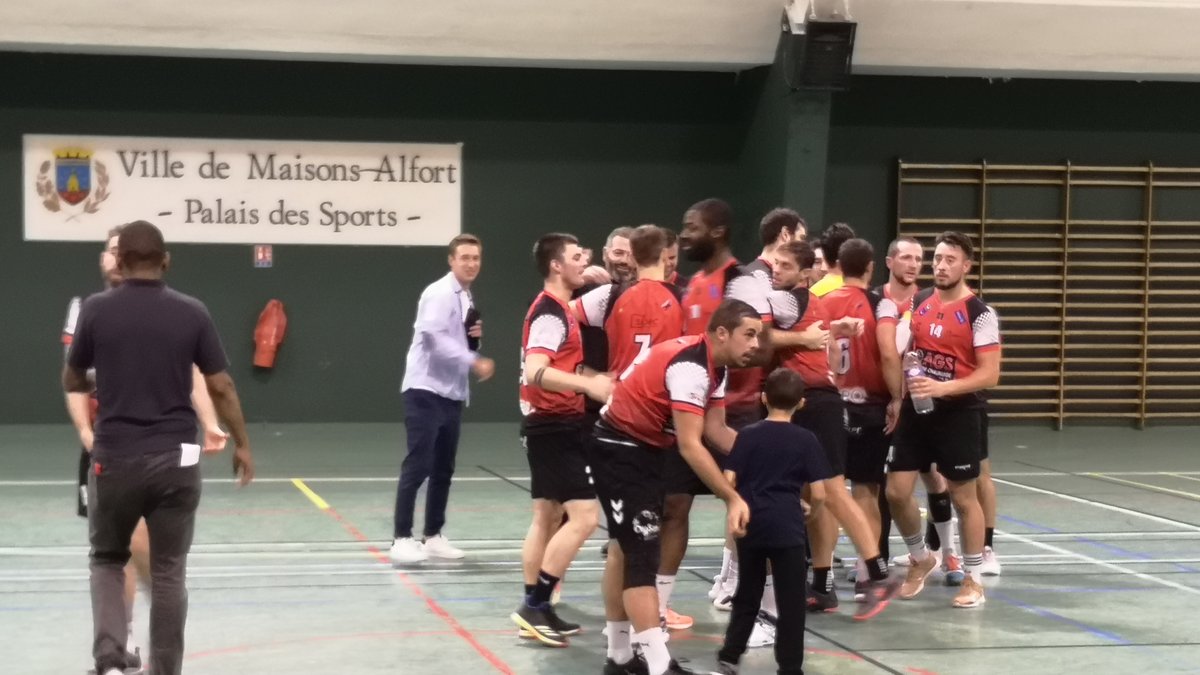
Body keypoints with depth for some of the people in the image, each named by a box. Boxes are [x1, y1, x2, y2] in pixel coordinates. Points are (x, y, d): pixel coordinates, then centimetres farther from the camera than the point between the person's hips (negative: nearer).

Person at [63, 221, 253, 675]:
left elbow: (71, 383, 9)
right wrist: (242, 445, 13)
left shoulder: (97, 310, -4)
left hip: (114, 458, 0)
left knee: (107, 560, 17)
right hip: (175, 459, 0)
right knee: (168, 573, 10)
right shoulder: (191, 312, -3)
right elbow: (221, 388, 0)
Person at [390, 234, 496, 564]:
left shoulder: (467, 298, 16)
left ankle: (433, 536, 18)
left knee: (443, 468, 11)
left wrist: (475, 335, 4)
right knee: (417, 465, -10)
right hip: (425, 390, -9)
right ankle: (401, 539, -8)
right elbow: (435, 336, -25)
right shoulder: (439, 293, -12)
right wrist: (474, 362, -27)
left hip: (452, 392, 9)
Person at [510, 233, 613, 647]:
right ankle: (535, 606, -12)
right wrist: (589, 384, -39)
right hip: (555, 425, -11)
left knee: (548, 517, 13)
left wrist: (597, 380, 16)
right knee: (583, 515, -14)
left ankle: (534, 609, 18)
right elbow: (535, 372, -30)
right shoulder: (551, 312, -17)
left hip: (553, 425, 11)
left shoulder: (556, 309, 15)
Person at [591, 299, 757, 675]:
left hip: (645, 450, 11)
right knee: (643, 555, -15)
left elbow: (715, 430, 3)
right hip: (620, 450, -11)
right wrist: (732, 498, -31)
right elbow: (690, 445, -30)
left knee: (627, 549, 15)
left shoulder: (715, 366, 3)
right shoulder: (690, 366, -27)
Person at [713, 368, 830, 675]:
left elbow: (728, 482, -4)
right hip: (787, 527, -3)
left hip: (750, 525, 3)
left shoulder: (748, 435, 1)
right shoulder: (806, 440, -2)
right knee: (791, 601, 3)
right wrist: (810, 508, 18)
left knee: (747, 595, 17)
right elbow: (819, 494, -4)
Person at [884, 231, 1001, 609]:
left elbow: (990, 375, -16)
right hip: (916, 410, 5)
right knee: (896, 492, 3)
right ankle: (921, 559, 27)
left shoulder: (979, 314, -12)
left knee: (964, 497, 4)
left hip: (958, 413, -5)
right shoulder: (917, 303, 6)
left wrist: (943, 388, -26)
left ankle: (973, 580, 17)